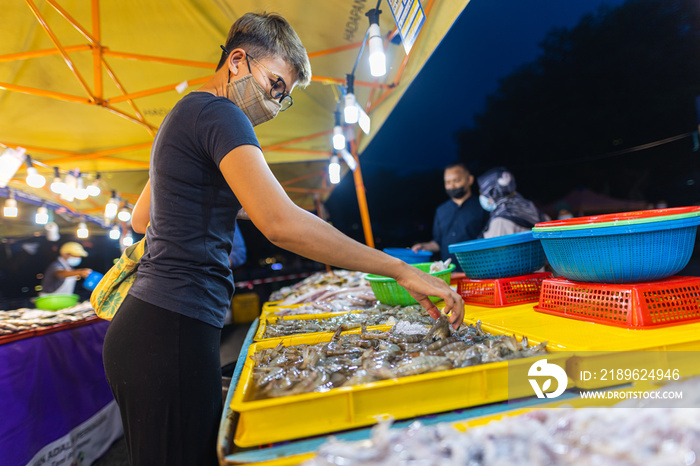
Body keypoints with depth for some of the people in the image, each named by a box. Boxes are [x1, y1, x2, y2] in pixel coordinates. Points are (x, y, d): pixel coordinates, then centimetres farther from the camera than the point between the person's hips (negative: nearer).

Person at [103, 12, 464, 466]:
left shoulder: (185, 115, 19)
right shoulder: (218, 113, -13)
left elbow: (140, 219, 27)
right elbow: (281, 223, -29)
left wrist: (218, 203, 20)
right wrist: (402, 270, -25)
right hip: (171, 333, -10)